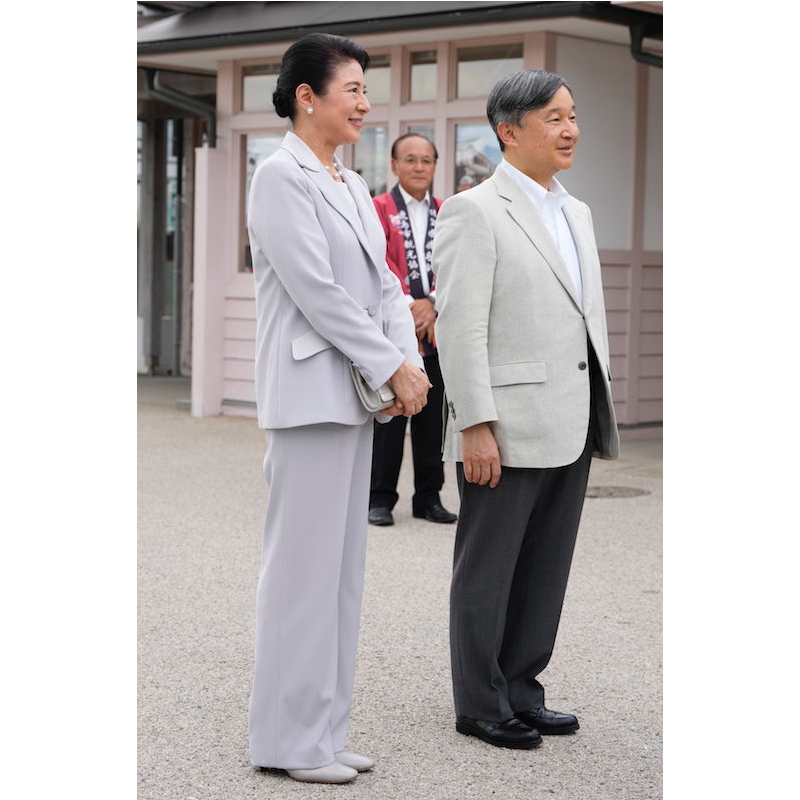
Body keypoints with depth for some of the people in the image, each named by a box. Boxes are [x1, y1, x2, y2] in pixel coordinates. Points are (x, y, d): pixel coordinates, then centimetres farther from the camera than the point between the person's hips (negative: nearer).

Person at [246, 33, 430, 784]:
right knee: (301, 566, -4)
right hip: (309, 396, -9)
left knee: (341, 567, 10)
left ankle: (323, 730, 18)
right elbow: (316, 290, -16)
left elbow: (383, 282, 13)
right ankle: (286, 737, 5)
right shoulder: (280, 176, -9)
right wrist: (390, 368, -13)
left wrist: (409, 362, -3)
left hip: (355, 397, 9)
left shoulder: (351, 185, 17)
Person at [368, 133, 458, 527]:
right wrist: (409, 308, -16)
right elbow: (381, 266, -8)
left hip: (436, 330, 4)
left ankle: (429, 497, 16)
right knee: (388, 416, -1)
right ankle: (380, 498, 8)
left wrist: (432, 303, -12)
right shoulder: (377, 209, 2)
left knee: (433, 417, 7)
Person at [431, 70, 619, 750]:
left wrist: (599, 416, 15)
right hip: (508, 430, -8)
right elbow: (460, 329, -14)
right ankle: (480, 706, 15)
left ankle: (521, 690, 25)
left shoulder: (576, 213, 16)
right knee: (488, 571, 4)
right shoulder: (474, 211, -8)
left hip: (571, 430, 8)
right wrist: (476, 426, -19)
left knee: (546, 569, 13)